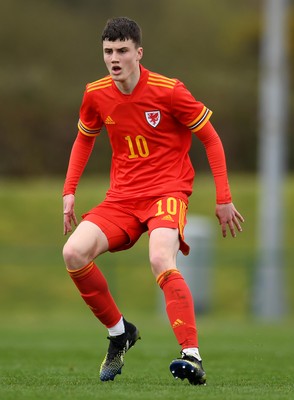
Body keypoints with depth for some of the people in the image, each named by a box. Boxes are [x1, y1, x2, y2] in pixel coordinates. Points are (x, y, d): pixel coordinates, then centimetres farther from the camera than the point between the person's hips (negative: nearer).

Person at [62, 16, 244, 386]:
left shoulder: (168, 91, -11)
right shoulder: (96, 94, 1)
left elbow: (210, 138, -2)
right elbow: (84, 138, 22)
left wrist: (223, 199, -5)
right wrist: (69, 191, 11)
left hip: (168, 192, -5)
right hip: (121, 198, 5)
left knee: (161, 260, -34)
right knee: (74, 252, -19)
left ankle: (192, 356, -38)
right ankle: (119, 332, 3)